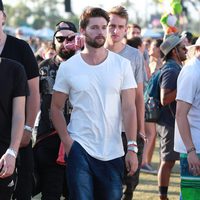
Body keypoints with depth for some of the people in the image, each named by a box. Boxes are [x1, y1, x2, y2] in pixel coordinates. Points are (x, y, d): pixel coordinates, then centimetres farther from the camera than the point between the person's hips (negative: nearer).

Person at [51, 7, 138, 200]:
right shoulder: (68, 67, 1)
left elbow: (129, 109, -1)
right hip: (79, 148, -1)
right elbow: (56, 108, 7)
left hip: (113, 153, 1)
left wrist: (132, 148, -7)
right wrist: (67, 141, -5)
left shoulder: (122, 65, 2)